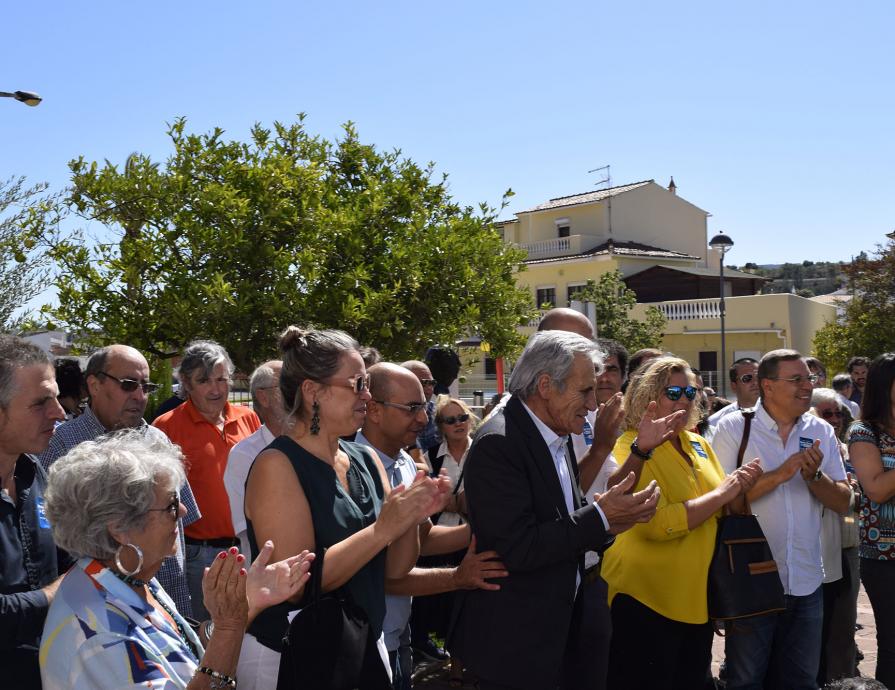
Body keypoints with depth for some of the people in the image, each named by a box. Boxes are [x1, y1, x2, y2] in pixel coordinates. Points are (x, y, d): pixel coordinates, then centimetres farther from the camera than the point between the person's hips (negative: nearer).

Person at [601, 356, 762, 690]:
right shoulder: (632, 448, -13)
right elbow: (656, 524, -26)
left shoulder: (698, 444, 8)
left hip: (698, 597, 7)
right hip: (647, 599, -7)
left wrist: (740, 488, -8)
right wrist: (720, 494, -20)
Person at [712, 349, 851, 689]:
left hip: (806, 582, 4)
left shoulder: (821, 432, 4)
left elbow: (843, 502, 3)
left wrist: (814, 475, -16)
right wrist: (780, 474, -22)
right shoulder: (733, 427, -8)